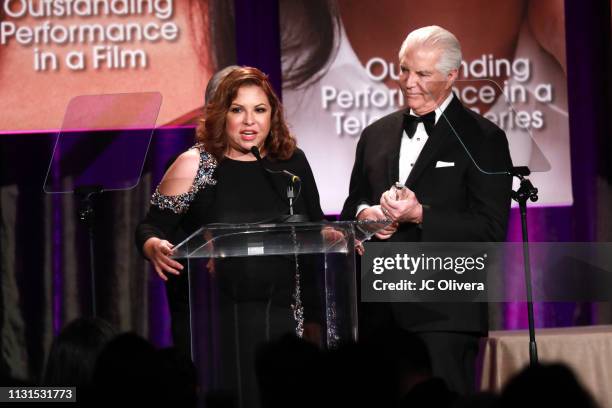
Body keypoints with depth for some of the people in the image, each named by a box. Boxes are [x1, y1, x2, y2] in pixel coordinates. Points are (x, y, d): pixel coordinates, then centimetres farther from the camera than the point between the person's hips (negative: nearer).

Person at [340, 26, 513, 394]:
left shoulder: (483, 139, -2)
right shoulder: (376, 135, 15)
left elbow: (492, 230, -8)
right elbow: (352, 206, 23)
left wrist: (421, 215, -19)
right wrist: (364, 214, -2)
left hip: (444, 313, -5)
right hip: (378, 312, 5)